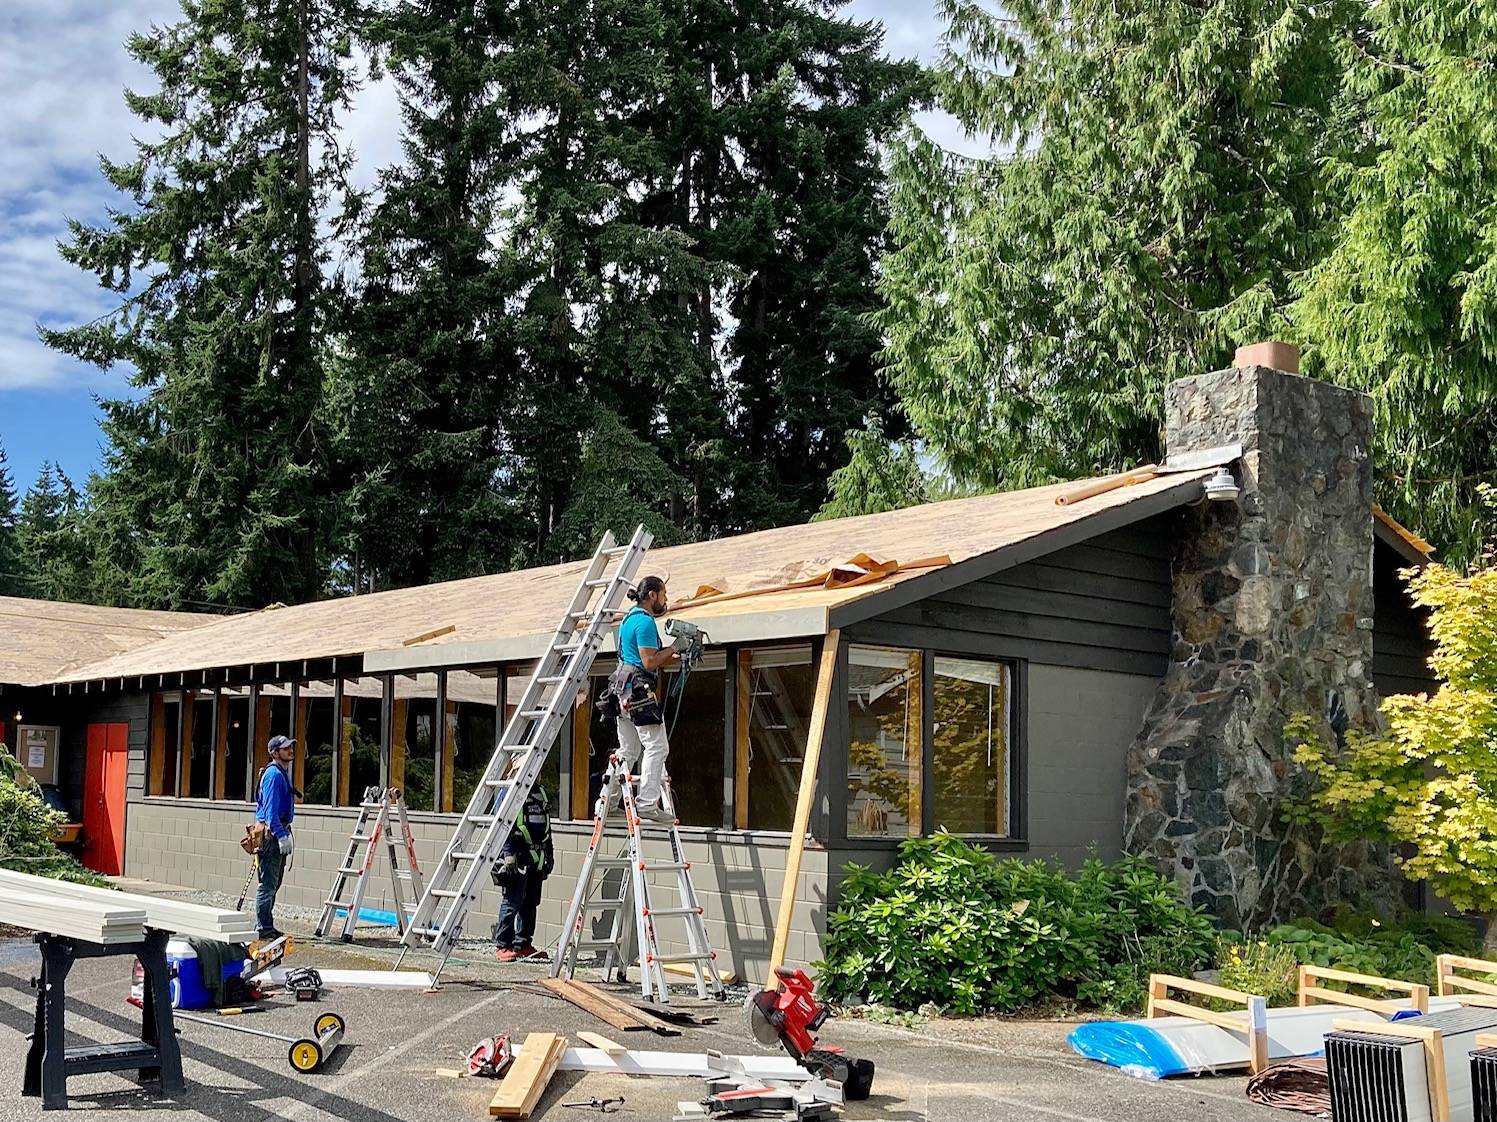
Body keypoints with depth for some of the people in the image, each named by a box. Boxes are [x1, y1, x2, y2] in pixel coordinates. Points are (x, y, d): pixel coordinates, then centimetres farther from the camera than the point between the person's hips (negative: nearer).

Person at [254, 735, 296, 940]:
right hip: (271, 833, -10)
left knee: (273, 884, 14)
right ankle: (263, 928, -5)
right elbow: (270, 809, -19)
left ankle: (266, 926, 19)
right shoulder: (274, 774, -13)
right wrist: (281, 835, -23)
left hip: (277, 833, 10)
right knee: (268, 883, -8)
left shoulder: (283, 773, 18)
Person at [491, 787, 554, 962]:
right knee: (512, 903, -6)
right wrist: (508, 853, -21)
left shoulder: (541, 793, 17)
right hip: (517, 858, -8)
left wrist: (549, 854, 20)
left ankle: (523, 944, 19)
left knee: (531, 903, 11)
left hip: (537, 860, 8)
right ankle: (502, 946, 0)